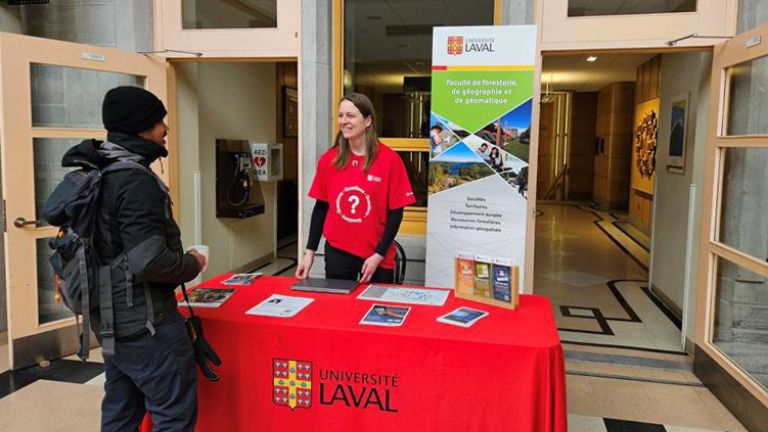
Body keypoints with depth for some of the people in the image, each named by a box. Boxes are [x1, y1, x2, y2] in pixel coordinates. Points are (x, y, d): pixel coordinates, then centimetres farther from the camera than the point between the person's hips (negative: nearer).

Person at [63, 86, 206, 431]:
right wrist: (192, 264, -10)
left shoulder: (96, 173, 8)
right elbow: (149, 260, -28)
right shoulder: (135, 179, -21)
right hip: (144, 321, -10)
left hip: (111, 317, 10)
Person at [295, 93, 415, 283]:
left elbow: (395, 212, -6)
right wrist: (310, 251, 3)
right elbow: (321, 207, 7)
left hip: (377, 257, -2)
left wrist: (379, 255, -11)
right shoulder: (328, 159, 1)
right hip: (336, 252, 2)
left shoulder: (389, 159, -8)